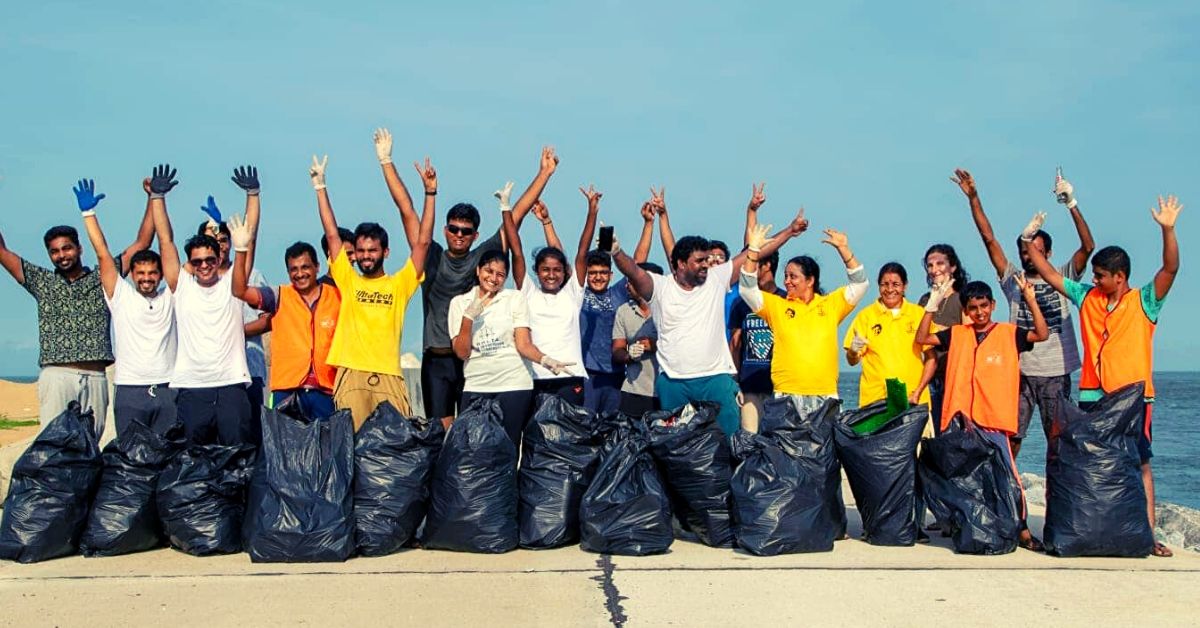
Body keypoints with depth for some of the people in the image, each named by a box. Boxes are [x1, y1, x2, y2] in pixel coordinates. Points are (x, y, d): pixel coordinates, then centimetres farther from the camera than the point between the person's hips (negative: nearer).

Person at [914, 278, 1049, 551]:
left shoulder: (1009, 333, 3)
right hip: (959, 418, 3)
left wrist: (1030, 300, -17)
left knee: (1008, 474, -7)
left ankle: (1022, 530, 3)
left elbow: (1042, 334, -9)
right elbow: (922, 338, 6)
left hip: (994, 419, -3)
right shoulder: (957, 334, 10)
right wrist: (933, 305, -3)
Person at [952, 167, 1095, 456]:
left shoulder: (1061, 279, 5)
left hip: (1056, 371, 0)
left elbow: (1087, 246, -7)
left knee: (1058, 438, 6)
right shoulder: (1012, 279, 8)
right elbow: (989, 238, 2)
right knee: (1010, 436, -1)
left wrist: (1071, 204, -18)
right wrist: (973, 197, -5)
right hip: (1020, 370, 1)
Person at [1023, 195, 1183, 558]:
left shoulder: (1144, 301, -2)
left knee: (1141, 464, -2)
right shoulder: (1086, 297, 9)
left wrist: (1168, 230, -27)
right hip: (1092, 396, 4)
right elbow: (1050, 275, 12)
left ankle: (1149, 534, -1)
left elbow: (1170, 269, -15)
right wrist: (1030, 243, 6)